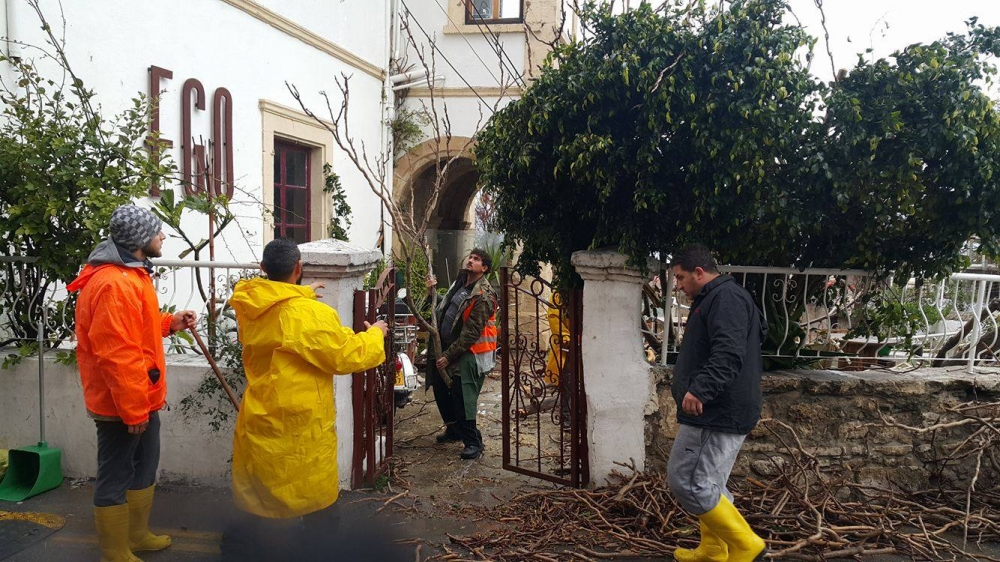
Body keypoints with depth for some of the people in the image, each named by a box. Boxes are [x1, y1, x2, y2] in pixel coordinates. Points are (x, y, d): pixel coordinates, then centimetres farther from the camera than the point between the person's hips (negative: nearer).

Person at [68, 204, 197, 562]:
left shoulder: (130, 274, 10)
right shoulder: (113, 284, -25)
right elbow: (116, 354, -27)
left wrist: (169, 323, 7)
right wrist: (133, 409, -23)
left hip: (142, 398, 11)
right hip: (121, 404, -11)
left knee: (144, 467, 22)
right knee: (115, 478, 5)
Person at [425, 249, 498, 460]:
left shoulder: (483, 296, -20)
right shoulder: (461, 281, 8)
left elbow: (471, 334, -22)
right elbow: (445, 307, 21)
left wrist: (448, 356, -21)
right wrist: (433, 291, 5)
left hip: (468, 352, -9)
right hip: (446, 346, 9)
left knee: (461, 398, -9)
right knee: (440, 389, 18)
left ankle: (473, 442, 5)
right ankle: (454, 429, 37)